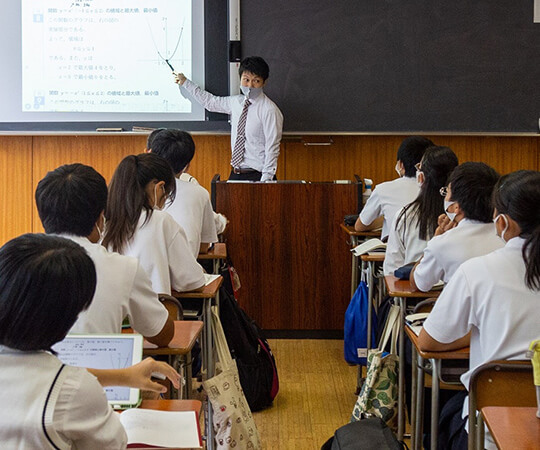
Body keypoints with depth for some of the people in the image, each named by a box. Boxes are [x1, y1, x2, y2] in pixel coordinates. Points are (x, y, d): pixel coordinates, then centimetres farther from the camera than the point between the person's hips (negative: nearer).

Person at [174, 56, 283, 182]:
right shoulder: (236, 102, 8)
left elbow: (272, 150, -13)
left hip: (257, 176, -6)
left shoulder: (269, 110, -12)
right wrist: (185, 83, 29)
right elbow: (210, 102, 25)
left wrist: (265, 181, -17)